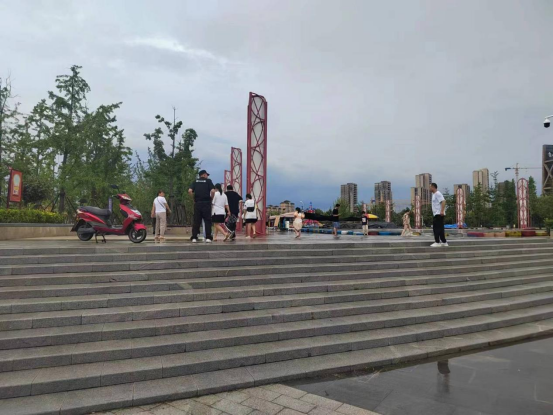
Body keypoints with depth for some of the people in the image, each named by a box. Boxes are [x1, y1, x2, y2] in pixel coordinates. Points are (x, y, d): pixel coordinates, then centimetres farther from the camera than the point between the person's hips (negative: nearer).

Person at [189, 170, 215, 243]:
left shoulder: (195, 181, 12)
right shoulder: (208, 181, 3)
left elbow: (190, 191, -2)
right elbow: (212, 191, -12)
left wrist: (195, 196, 11)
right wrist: (211, 197, 5)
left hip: (197, 203, 3)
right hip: (206, 203, -3)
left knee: (196, 221, 7)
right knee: (207, 221, 3)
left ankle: (194, 238, 6)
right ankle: (208, 238, 0)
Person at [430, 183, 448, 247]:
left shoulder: (437, 194, -11)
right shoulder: (434, 194, 19)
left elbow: (443, 201, -22)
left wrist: (442, 211, -28)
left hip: (439, 214, -10)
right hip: (436, 214, 10)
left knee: (436, 228, -10)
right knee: (440, 228, 11)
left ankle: (437, 242, -8)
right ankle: (444, 242, 15)